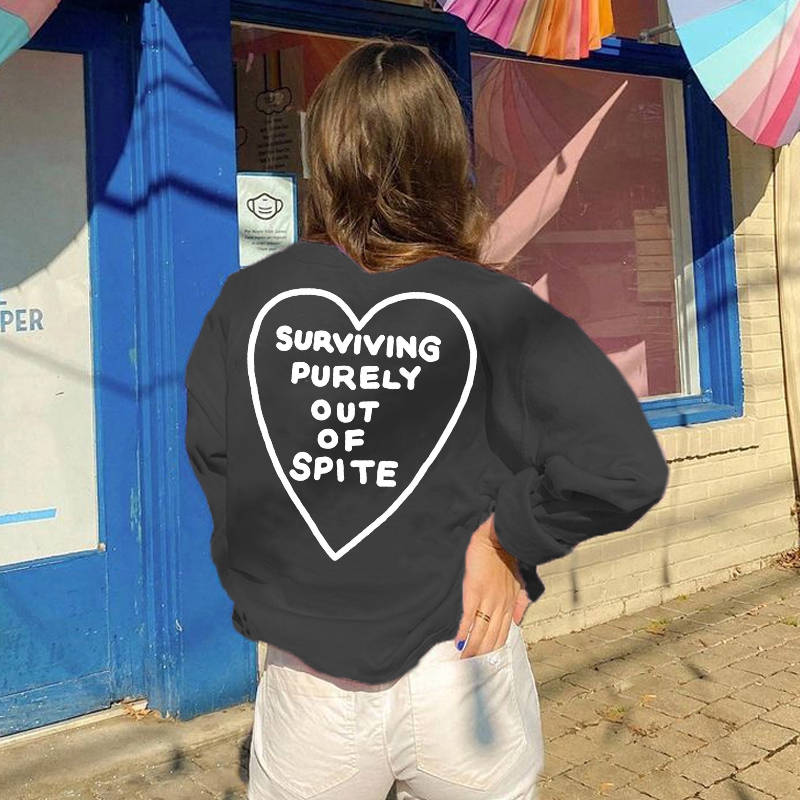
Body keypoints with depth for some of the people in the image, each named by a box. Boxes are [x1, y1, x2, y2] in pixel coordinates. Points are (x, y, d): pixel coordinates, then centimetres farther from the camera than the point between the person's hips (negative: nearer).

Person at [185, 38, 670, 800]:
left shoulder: (249, 300, -9)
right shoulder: (495, 310, -14)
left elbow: (211, 454, 2)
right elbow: (624, 466, -21)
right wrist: (507, 534, -8)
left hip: (306, 687, 1)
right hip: (460, 676, 0)